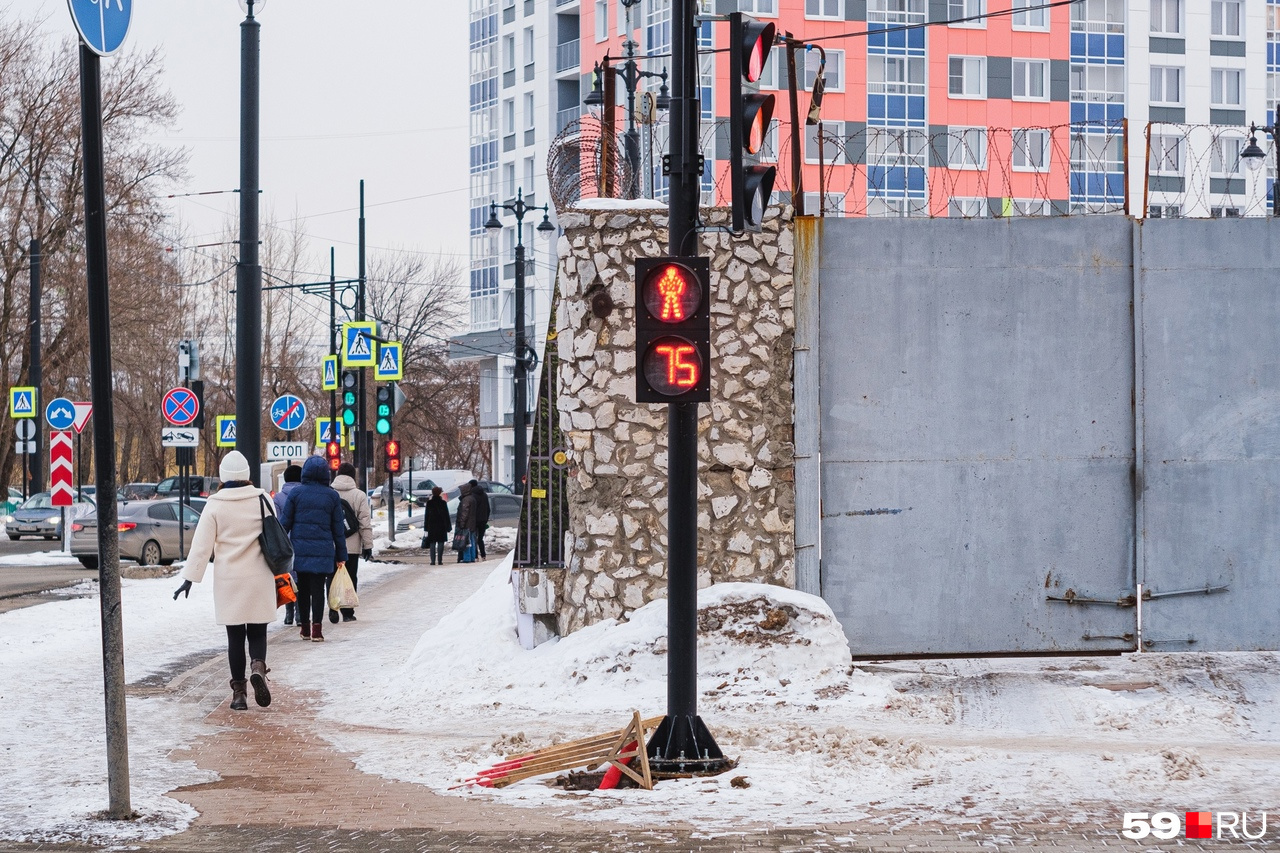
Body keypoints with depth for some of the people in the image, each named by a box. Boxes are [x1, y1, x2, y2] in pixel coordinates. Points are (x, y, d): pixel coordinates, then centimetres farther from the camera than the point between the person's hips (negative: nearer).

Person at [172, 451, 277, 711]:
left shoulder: (215, 505, -5)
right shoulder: (262, 500, 0)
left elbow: (202, 545, -6)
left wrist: (190, 578, -2)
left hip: (229, 581, -1)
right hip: (259, 580, 1)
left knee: (235, 635, 6)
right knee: (257, 631, 9)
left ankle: (238, 691, 5)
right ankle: (258, 665, -20)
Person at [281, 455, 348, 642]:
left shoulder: (296, 493, 0)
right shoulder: (332, 496, 2)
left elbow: (285, 523, 1)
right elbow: (338, 528, 5)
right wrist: (341, 555, 11)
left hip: (300, 548, 0)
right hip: (323, 549, 0)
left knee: (303, 588, 12)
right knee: (318, 588, 0)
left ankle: (305, 627, 18)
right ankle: (316, 629, -8)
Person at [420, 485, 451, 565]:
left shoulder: (429, 502, 1)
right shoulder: (442, 502, -5)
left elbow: (426, 515, 5)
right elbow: (446, 515, -2)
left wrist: (426, 528, 10)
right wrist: (448, 526, 4)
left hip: (431, 526, 2)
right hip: (441, 526, -2)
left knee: (432, 543, 4)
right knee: (440, 543, 2)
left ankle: (433, 561, -3)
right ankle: (440, 561, -4)